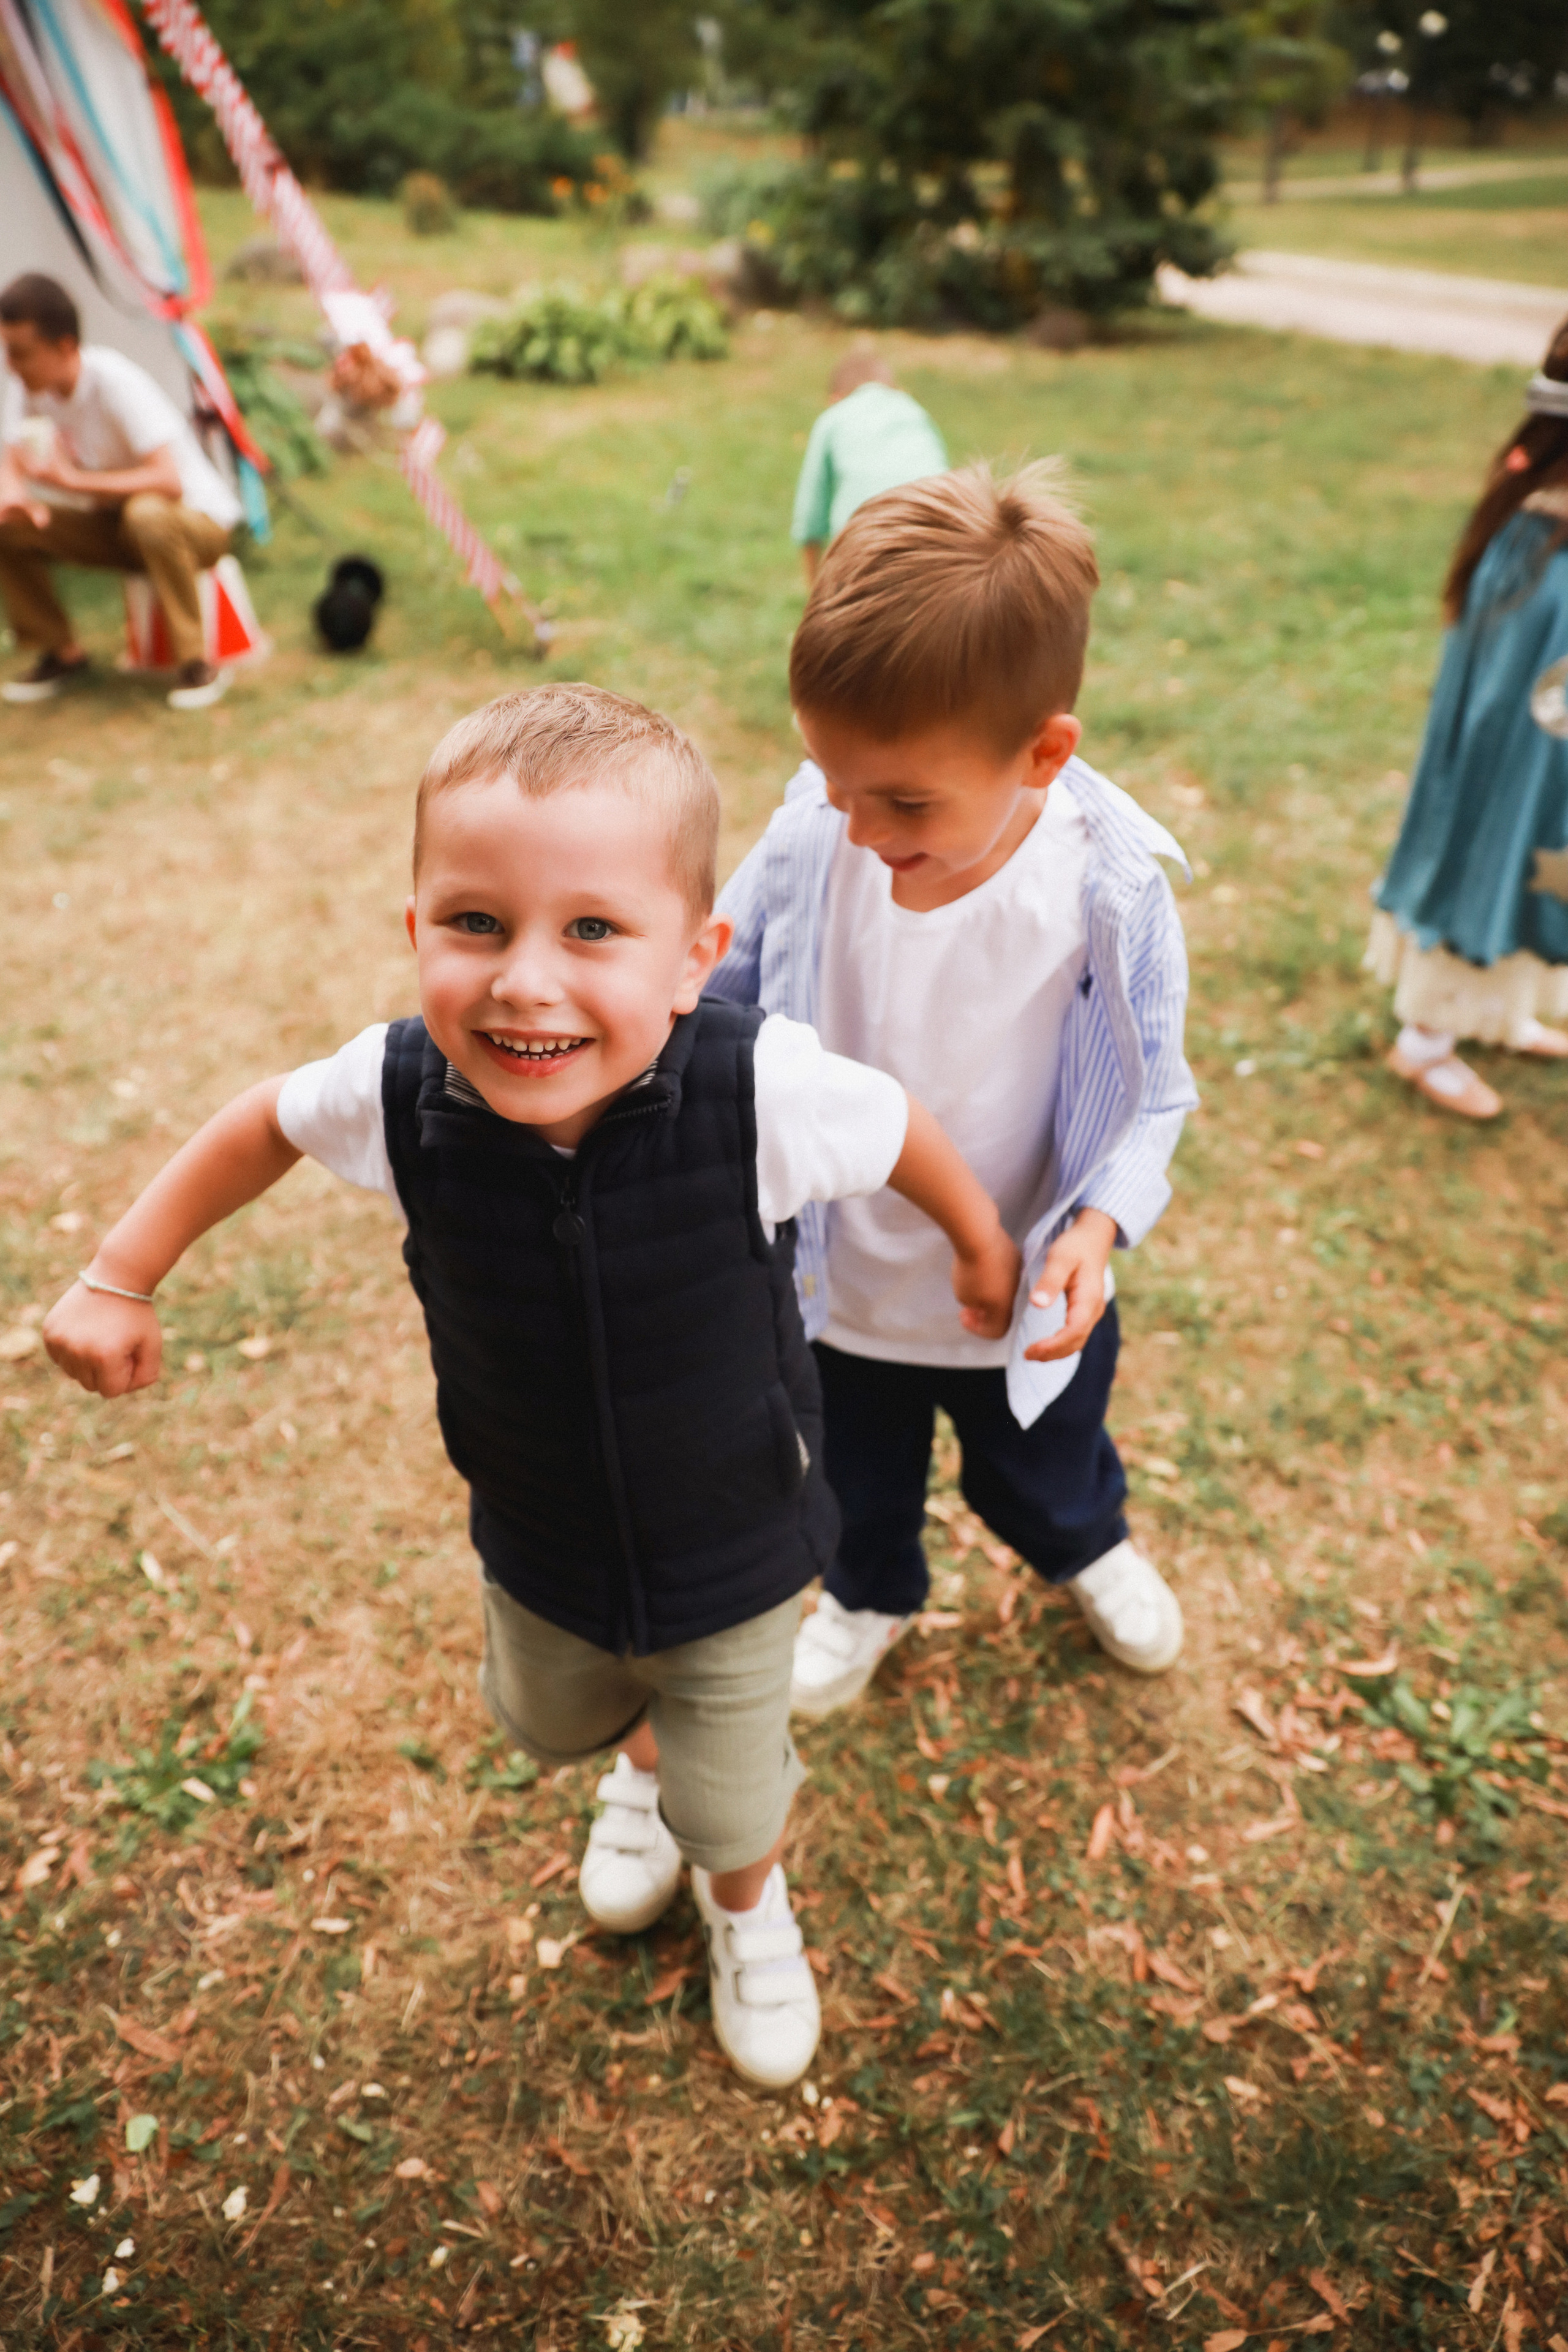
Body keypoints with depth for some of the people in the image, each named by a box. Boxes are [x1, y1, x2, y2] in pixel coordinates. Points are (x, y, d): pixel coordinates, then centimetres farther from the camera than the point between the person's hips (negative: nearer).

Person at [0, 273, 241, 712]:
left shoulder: (115, 382, -26)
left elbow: (168, 481, -35)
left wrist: (73, 481, -37)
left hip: (198, 521, -7)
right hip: (113, 524, 7)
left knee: (148, 513, -41)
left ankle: (197, 664, -26)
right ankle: (61, 652, 8)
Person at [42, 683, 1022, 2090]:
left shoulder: (761, 1090, -36)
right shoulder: (400, 1090, -27)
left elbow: (904, 1131, -14)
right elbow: (262, 1128, -4)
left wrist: (985, 1254, 3)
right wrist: (121, 1280, 1)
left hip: (734, 1555, -3)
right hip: (536, 1549, 3)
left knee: (731, 1805, 18)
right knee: (552, 1722, 32)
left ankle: (749, 1906, 57)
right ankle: (644, 1759, 71)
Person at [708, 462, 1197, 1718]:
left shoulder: (1108, 887, -27)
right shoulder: (809, 837, -23)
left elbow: (1150, 1092, -15)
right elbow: (718, 987, -7)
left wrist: (1101, 1221, -32)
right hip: (839, 1278, 1)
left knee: (1044, 1468, 31)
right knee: (857, 1478, 29)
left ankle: (1088, 1546, 67)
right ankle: (871, 1594, 63)